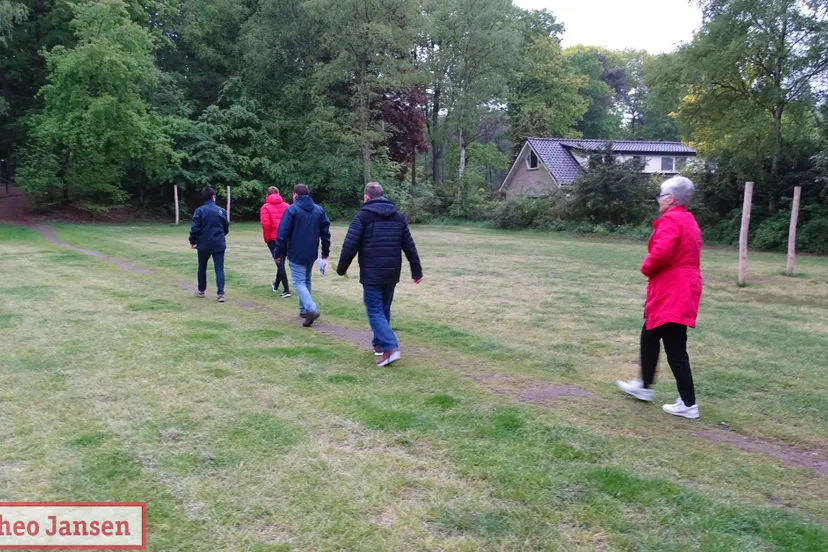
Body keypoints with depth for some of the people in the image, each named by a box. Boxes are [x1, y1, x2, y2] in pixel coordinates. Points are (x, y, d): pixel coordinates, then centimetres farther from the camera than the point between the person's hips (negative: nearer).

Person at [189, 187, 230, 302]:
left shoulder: (199, 211, -7)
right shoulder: (222, 211, 1)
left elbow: (194, 228, -11)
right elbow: (226, 229, 11)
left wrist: (192, 241, 4)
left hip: (204, 245, 0)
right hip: (219, 244, 1)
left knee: (202, 268, 18)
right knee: (219, 269, 0)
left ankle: (201, 290, 30)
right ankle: (221, 294, -11)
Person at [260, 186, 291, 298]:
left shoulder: (266, 207, -6)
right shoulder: (286, 206, 5)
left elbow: (265, 224, -16)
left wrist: (267, 238, -4)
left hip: (273, 239, -4)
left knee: (280, 263, -3)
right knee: (281, 262, 19)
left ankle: (286, 290, -10)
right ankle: (276, 285, 37)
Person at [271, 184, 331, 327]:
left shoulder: (292, 209, -9)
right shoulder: (319, 210, 7)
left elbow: (283, 233, -12)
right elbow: (325, 233, 8)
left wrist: (277, 253, -6)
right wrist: (326, 251, 17)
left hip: (296, 255, -5)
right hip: (311, 254, 5)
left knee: (299, 282, -4)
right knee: (306, 281, 19)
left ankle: (311, 309, -21)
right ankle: (304, 309, 23)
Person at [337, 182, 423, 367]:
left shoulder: (362, 216, -6)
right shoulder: (398, 216, 10)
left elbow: (350, 246, -9)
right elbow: (409, 246, 11)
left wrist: (341, 268, 4)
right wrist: (416, 271, 17)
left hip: (371, 274, -5)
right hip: (392, 273, 6)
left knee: (375, 311, -3)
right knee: (384, 309, 18)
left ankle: (390, 348, -16)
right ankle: (379, 344, 28)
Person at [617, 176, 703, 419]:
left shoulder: (670, 219, -16)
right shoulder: (689, 221, 16)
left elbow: (661, 252, -31)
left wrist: (647, 267, -11)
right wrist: (652, 267, 9)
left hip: (671, 293, -11)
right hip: (683, 289, 11)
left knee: (675, 349, -4)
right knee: (649, 337, 22)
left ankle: (688, 404, 4)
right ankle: (644, 386, 35)